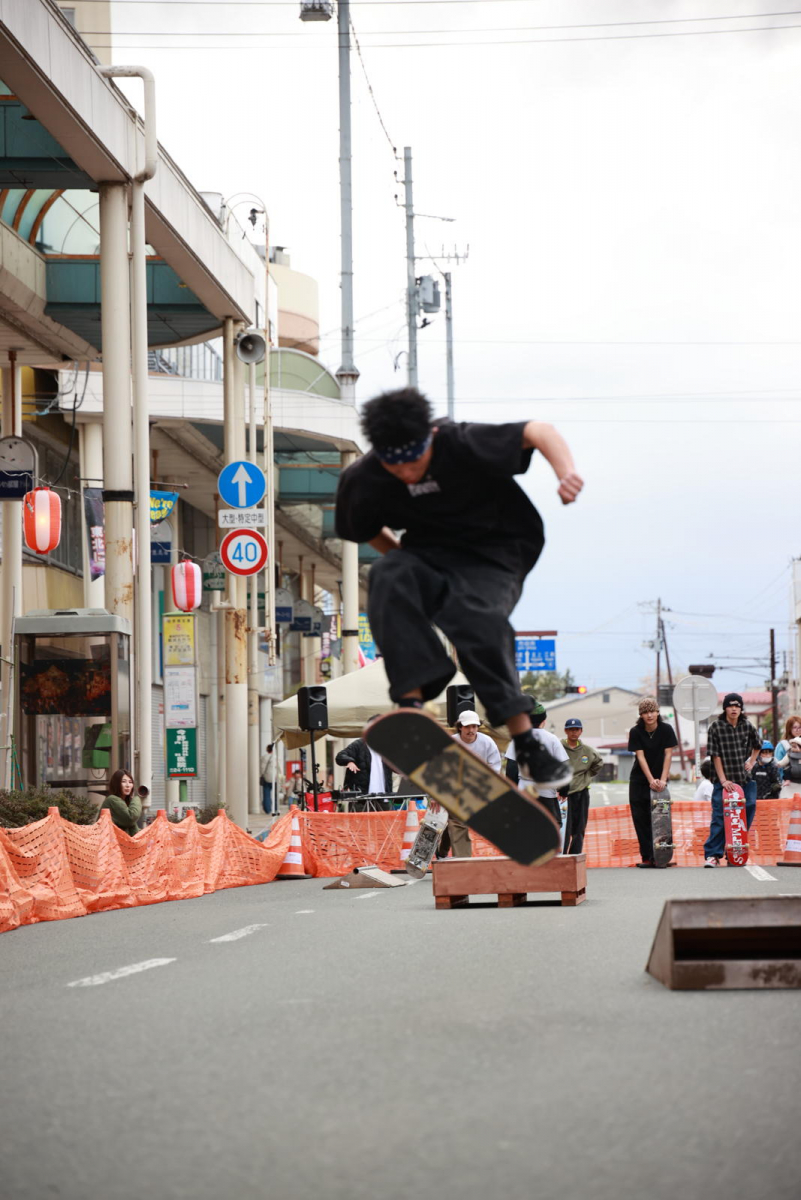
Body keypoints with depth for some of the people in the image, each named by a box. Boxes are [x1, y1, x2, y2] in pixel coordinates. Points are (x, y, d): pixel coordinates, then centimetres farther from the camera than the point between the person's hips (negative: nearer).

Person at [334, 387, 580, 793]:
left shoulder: (462, 444, -22)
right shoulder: (363, 480, -12)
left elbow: (538, 431, -20)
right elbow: (365, 529, 11)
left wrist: (566, 470, -37)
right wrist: (402, 560, 1)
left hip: (495, 556, -3)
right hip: (429, 554, 3)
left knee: (477, 620, -31)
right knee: (388, 579, -30)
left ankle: (526, 742, -24)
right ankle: (412, 704, -37)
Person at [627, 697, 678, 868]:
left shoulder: (666, 730, -7)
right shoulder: (635, 732, -8)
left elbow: (668, 755, -9)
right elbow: (640, 756, -12)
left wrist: (662, 780, -18)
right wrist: (651, 780, -20)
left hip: (659, 780, -1)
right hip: (639, 781, 1)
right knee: (640, 819, -2)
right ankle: (647, 857, 2)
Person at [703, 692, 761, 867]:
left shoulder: (747, 726, 5)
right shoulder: (715, 727, -5)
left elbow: (756, 745, 25)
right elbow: (715, 755, -7)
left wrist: (751, 762, 8)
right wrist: (723, 780, -13)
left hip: (745, 779, 4)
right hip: (724, 780, -4)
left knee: (748, 810, 2)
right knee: (719, 818, -9)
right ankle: (712, 855, -8)